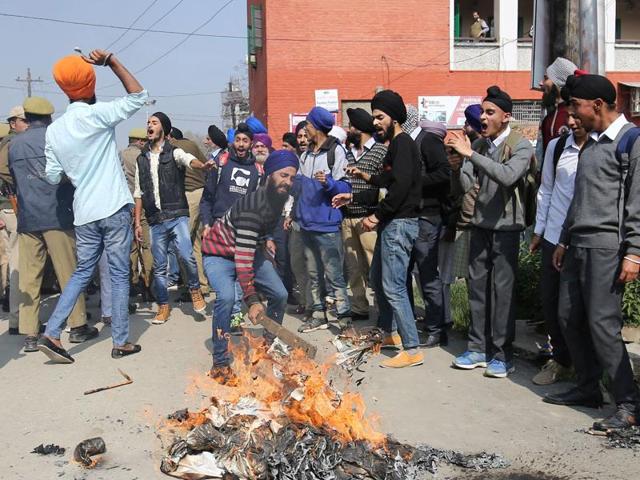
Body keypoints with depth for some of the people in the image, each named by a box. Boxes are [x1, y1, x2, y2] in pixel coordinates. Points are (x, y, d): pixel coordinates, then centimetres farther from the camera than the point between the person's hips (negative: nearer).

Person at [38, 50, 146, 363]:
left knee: (82, 271, 16)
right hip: (114, 209, -5)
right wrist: (111, 61, -1)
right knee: (119, 274, 3)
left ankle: (51, 333, 8)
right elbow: (139, 96, -3)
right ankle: (120, 342, 8)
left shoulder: (54, 129, 6)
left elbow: (53, 177, 7)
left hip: (84, 213, 5)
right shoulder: (97, 114, -9)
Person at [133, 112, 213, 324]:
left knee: (187, 256, -18)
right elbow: (139, 194, 15)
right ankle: (163, 306, 19)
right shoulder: (141, 159, 14)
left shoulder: (174, 153, 1)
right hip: (155, 221, 4)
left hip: (177, 216, -4)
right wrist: (137, 223, 9)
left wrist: (203, 165, -47)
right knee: (159, 267, 6)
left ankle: (194, 290, 8)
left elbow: (188, 160, -23)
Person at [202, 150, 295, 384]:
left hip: (250, 250, 8)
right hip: (220, 254, -8)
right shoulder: (252, 207, -34)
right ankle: (220, 364, -22)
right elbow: (242, 257, -38)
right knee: (226, 297, -32)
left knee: (279, 295, 0)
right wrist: (252, 300, -40)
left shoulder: (279, 197, -8)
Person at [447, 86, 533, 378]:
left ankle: (502, 354, 7)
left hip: (506, 226, -5)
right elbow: (463, 187, 1)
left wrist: (470, 154, -30)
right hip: (480, 224, 5)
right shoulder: (478, 145, 5)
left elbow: (508, 176, -29)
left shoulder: (521, 146, -9)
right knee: (477, 286, 8)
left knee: (502, 289, -3)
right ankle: (478, 347, 18)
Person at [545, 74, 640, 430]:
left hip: (606, 246, -8)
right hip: (578, 244, 9)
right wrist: (564, 240, 22)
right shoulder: (591, 142, 18)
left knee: (603, 323, -10)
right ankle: (588, 388, 22)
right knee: (570, 318, 9)